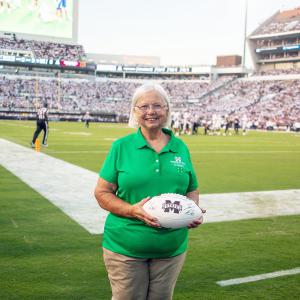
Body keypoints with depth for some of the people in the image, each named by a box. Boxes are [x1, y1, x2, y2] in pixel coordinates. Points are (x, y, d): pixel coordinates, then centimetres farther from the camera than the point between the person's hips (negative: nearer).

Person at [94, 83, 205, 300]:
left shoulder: (181, 148, 5)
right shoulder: (122, 147, -4)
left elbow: (192, 190, 14)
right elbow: (102, 192, -4)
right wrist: (132, 210, -21)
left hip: (171, 248, 3)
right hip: (125, 248, -2)